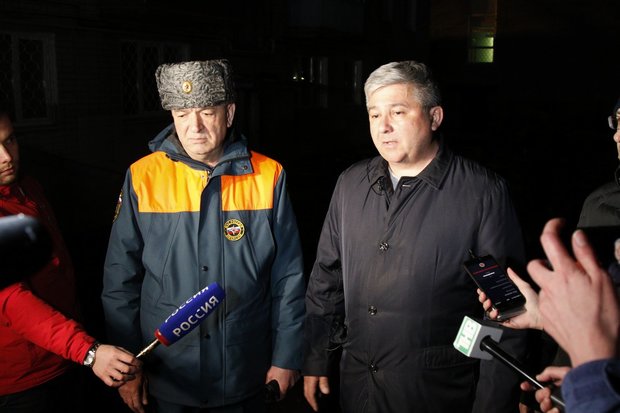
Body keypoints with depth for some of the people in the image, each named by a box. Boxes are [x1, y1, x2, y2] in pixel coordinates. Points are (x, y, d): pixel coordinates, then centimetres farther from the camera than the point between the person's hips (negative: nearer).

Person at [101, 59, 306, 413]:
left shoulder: (268, 177, -7)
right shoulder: (143, 177, -7)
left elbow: (288, 278, -2)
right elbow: (120, 278, -2)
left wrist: (287, 357, -1)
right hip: (165, 378, 1)